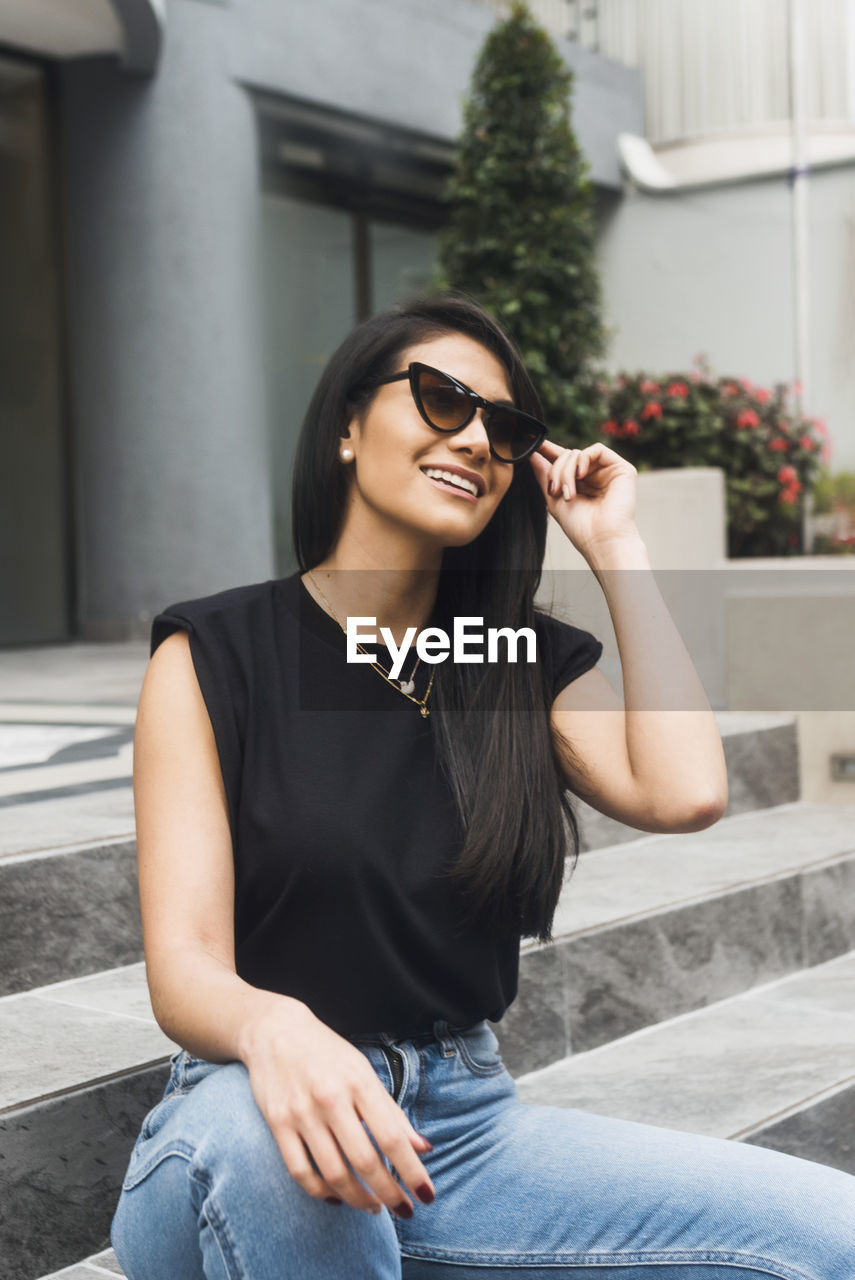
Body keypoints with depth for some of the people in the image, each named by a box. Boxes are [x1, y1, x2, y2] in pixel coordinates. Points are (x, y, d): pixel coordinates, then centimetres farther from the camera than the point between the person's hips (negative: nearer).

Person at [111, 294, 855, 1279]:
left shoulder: (529, 663, 10)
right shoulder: (214, 656, -2)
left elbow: (683, 793, -10)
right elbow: (183, 961, -13)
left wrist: (615, 547, 0)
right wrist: (273, 1029, -38)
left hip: (468, 1119, 2)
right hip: (251, 1121, -2)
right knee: (249, 1132, -40)